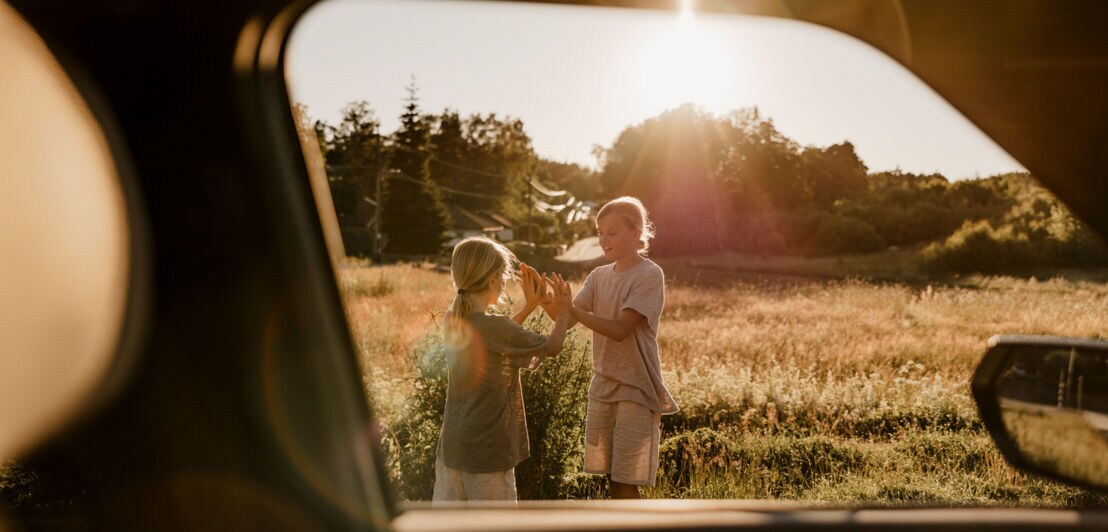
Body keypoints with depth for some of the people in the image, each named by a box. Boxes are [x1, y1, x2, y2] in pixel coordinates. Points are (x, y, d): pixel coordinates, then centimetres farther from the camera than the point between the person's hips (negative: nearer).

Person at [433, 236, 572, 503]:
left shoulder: (453, 320, 3)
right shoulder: (495, 326, -19)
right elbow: (552, 346, -6)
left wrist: (529, 306, 20)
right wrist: (563, 313, 12)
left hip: (451, 444, 7)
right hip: (488, 449, -7)